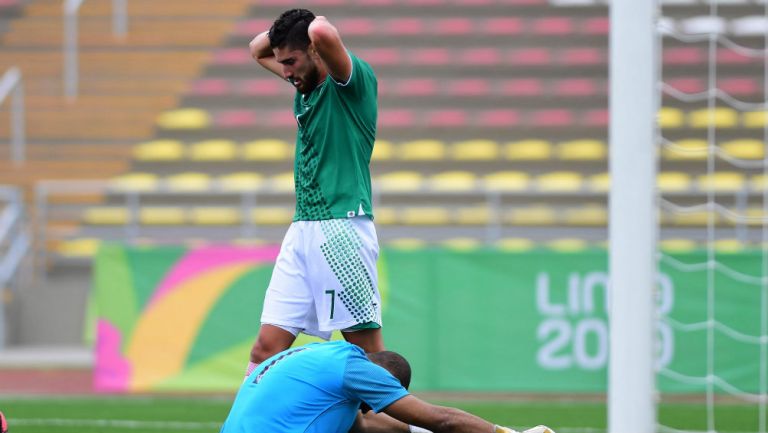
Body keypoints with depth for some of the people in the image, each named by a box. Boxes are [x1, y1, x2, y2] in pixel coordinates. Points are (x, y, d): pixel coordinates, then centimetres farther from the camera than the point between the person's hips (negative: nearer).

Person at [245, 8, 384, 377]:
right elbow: (257, 50, 35)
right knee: (267, 344, 1)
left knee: (365, 344, -6)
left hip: (342, 230, -8)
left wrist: (315, 25, -5)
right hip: (302, 230, 8)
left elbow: (322, 34, -28)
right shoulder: (305, 87, 18)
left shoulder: (354, 81, -7)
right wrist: (282, 29, 14)